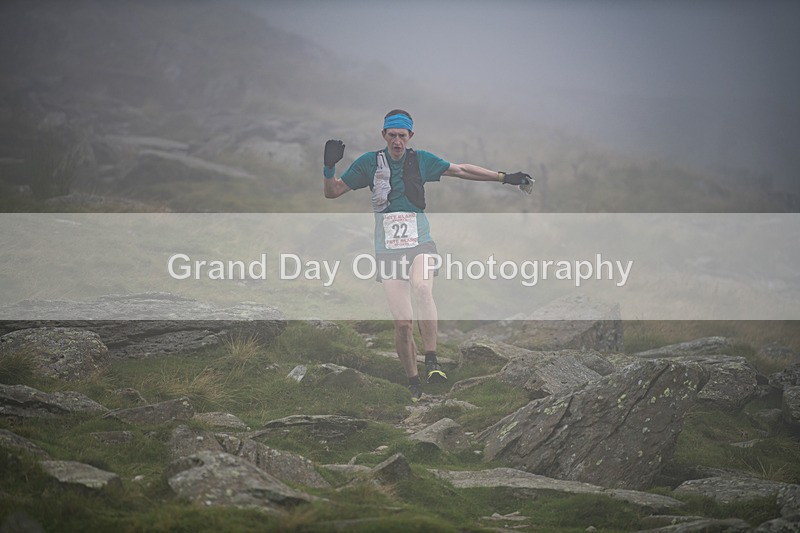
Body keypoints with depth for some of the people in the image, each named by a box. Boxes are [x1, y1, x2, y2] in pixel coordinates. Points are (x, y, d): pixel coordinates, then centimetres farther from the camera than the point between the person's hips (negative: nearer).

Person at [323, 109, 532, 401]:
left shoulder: (422, 160, 4)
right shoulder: (369, 162, 2)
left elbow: (462, 170, 13)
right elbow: (332, 191, 8)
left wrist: (506, 178, 13)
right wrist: (329, 167, -11)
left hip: (420, 244, 0)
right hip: (388, 251, 0)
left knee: (422, 287, -34)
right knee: (402, 322, -7)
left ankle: (432, 361, -28)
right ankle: (413, 382, 11)